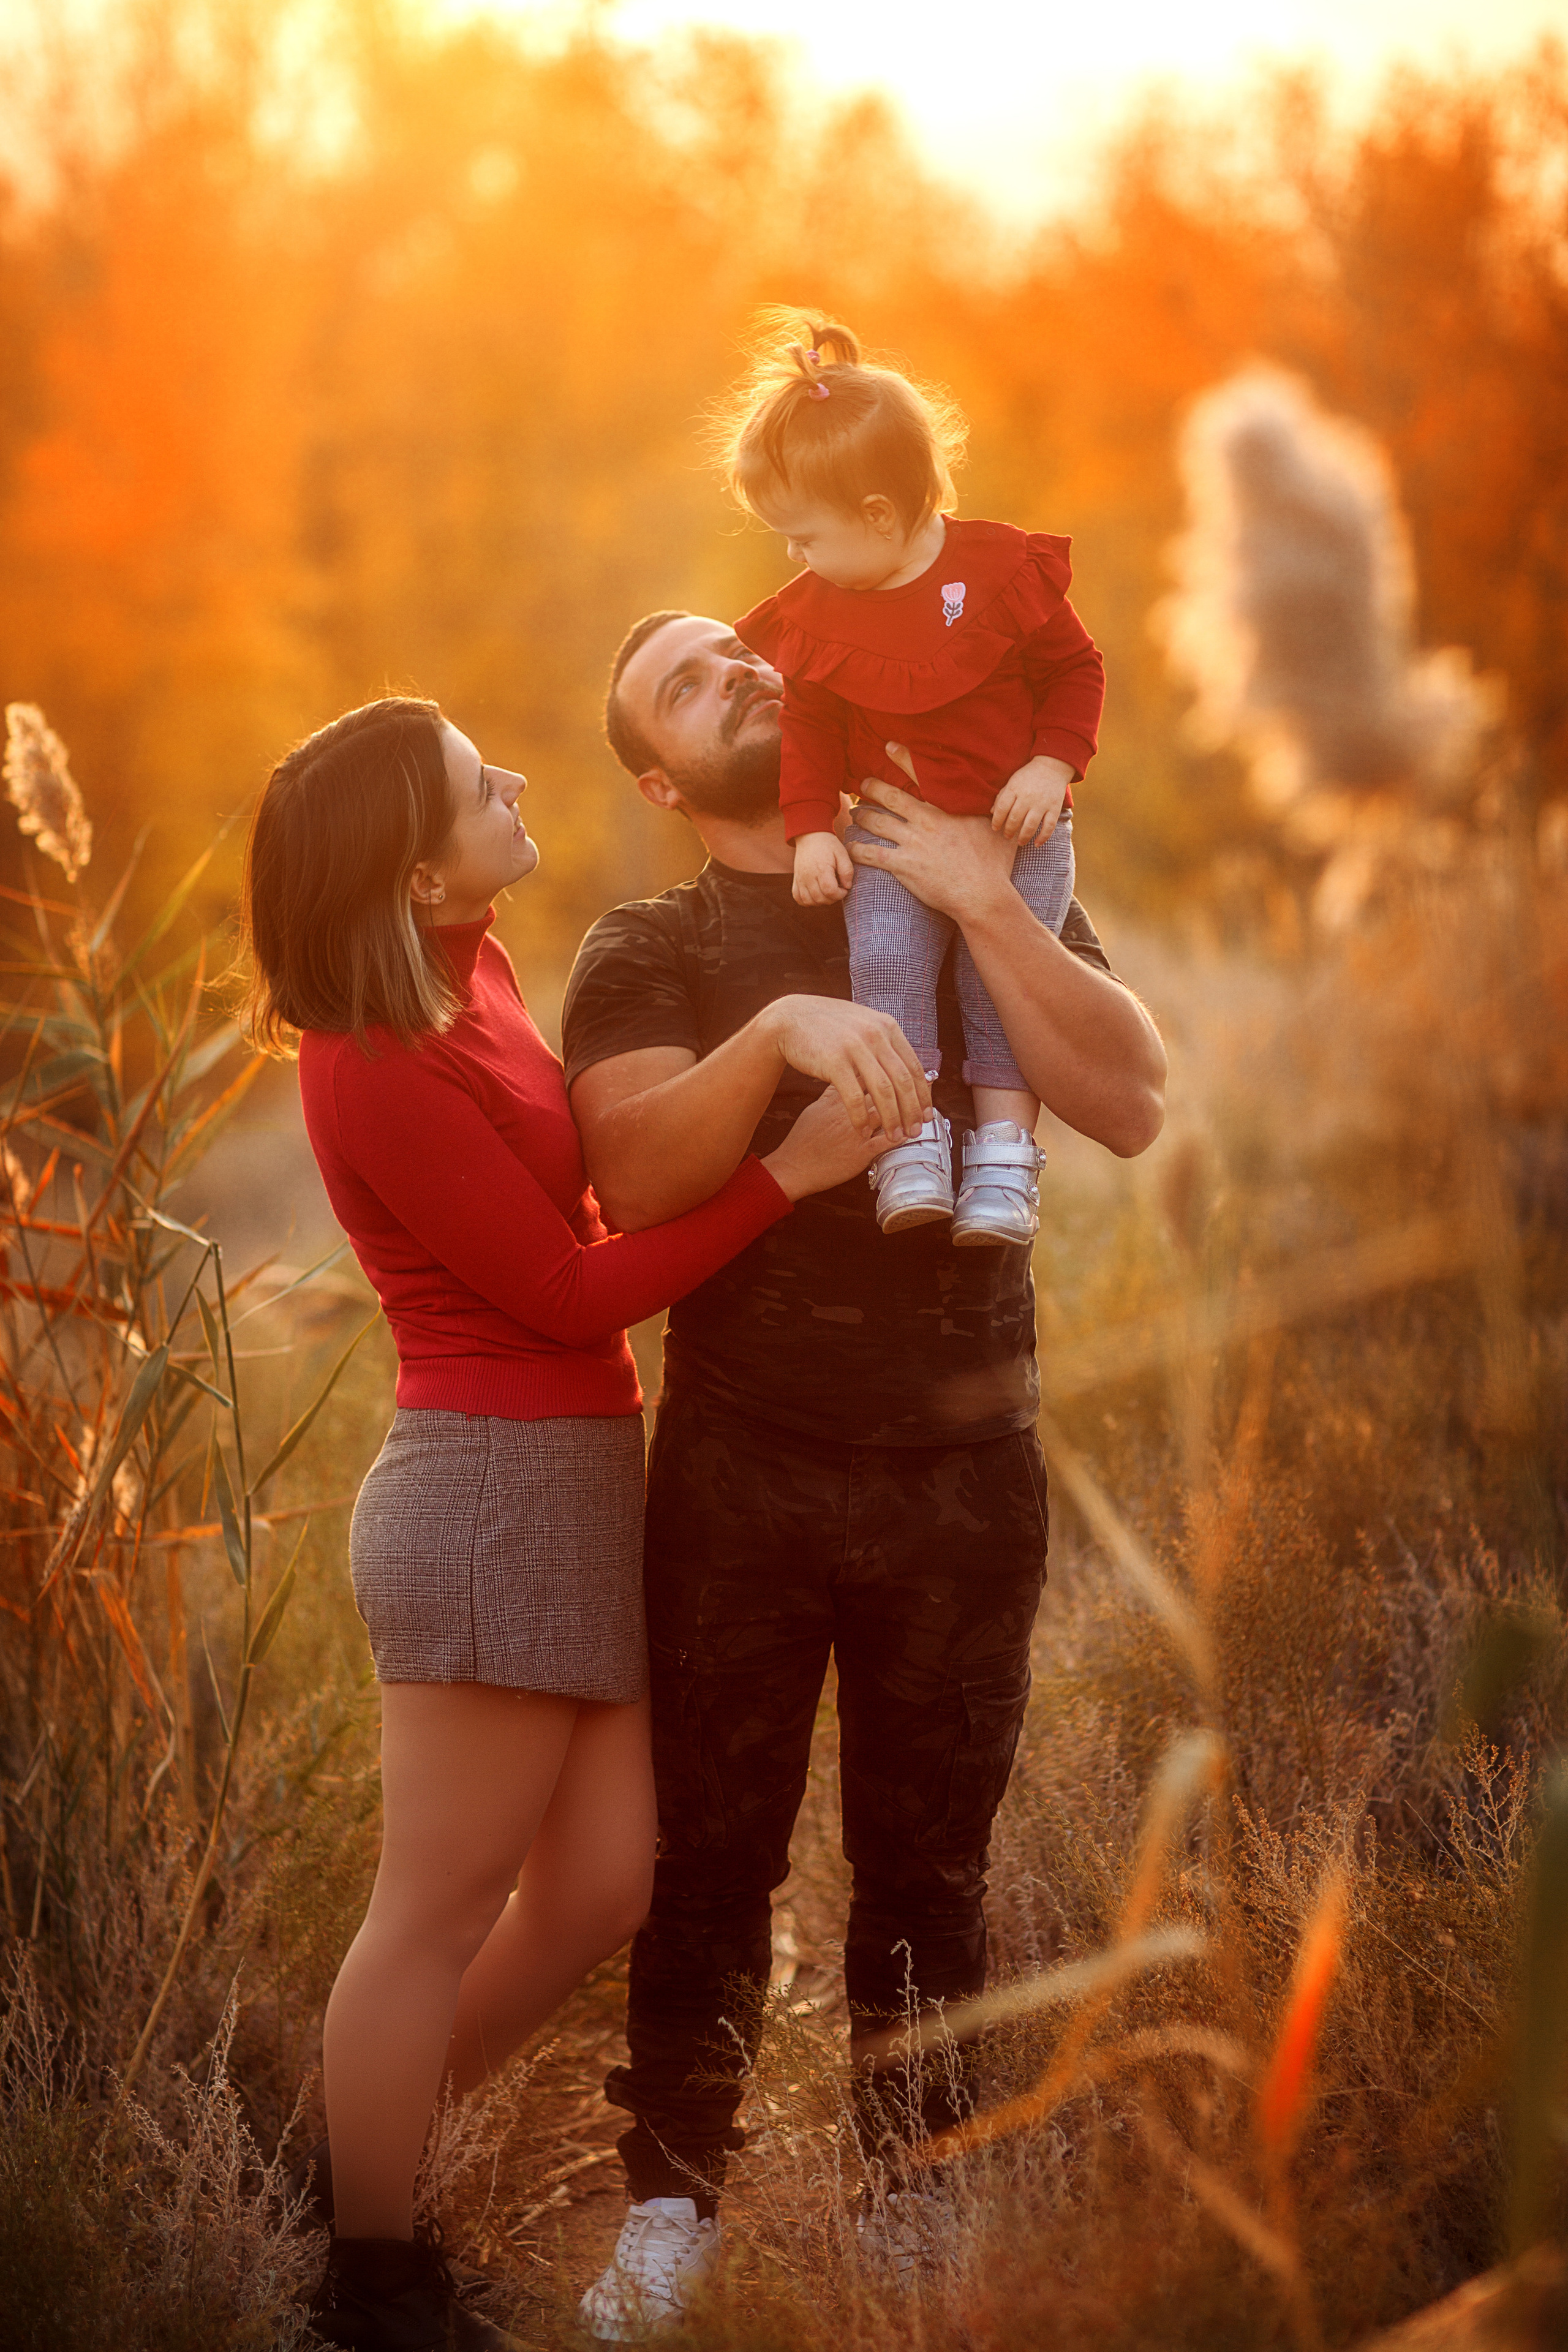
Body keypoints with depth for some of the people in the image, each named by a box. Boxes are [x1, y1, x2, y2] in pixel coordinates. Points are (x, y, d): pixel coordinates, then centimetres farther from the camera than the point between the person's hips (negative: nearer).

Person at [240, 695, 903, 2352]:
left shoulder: (466, 977, 8)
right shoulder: (381, 1071, -18)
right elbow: (574, 1289, -15)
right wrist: (789, 1169, -14)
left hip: (564, 1483, 9)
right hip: (498, 1486, -9)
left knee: (598, 1888, 12)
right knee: (442, 1913, 1)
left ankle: (357, 2167, 27)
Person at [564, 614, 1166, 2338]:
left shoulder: (990, 892, 7)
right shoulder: (648, 953, 3)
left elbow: (1131, 1108, -7)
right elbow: (635, 1175, -15)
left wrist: (983, 905, -14)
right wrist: (778, 1032, -30)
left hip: (963, 1469, 1)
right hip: (741, 1471, -1)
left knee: (927, 1866, 7)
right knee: (712, 1855, 3)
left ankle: (918, 2200, 17)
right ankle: (671, 2209, 14)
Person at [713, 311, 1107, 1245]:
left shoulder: (1004, 571, -10)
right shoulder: (811, 617, 1)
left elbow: (1077, 670, -2)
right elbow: (809, 729, 9)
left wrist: (1051, 766, -14)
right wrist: (812, 827, -3)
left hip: (1016, 827, -3)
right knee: (886, 960, -20)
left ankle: (1005, 1151, -11)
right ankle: (910, 1140, -16)